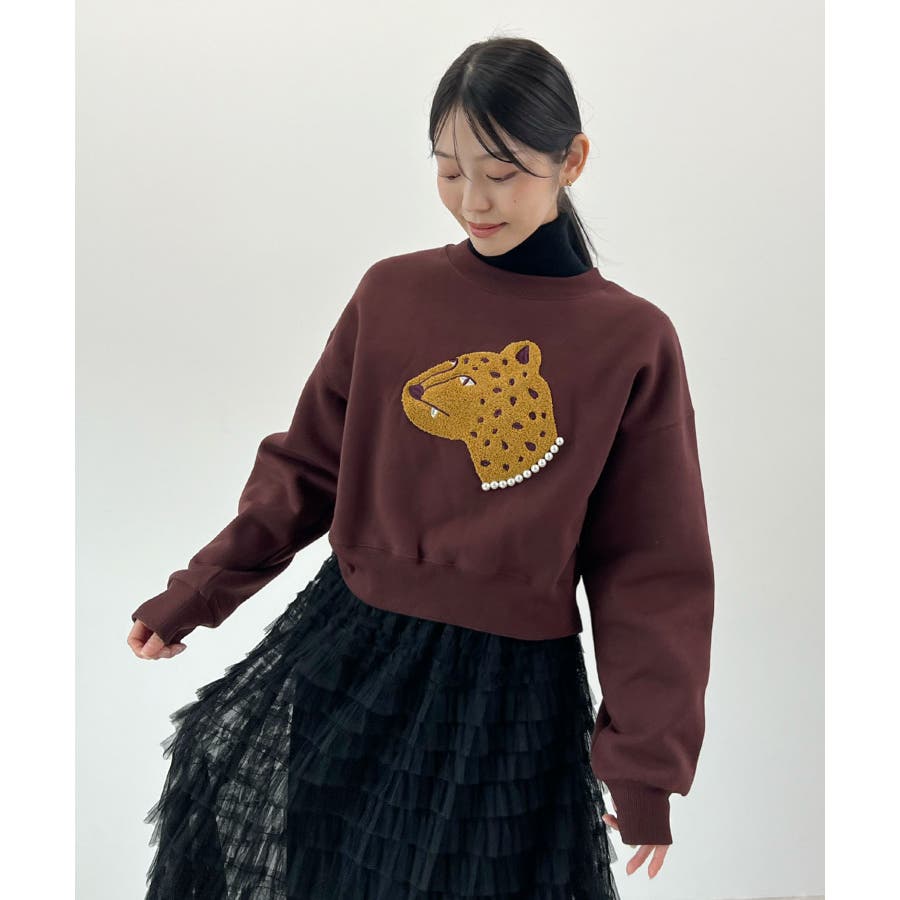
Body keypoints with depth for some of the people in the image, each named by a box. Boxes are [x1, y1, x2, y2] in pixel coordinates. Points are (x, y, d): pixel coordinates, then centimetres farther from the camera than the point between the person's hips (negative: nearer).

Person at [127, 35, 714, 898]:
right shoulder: (391, 293, -4)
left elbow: (651, 566, -3)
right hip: (349, 647, 2)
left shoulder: (634, 341, -9)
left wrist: (645, 762, -2)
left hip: (511, 687, -2)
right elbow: (307, 469, 7)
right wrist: (193, 594, 5)